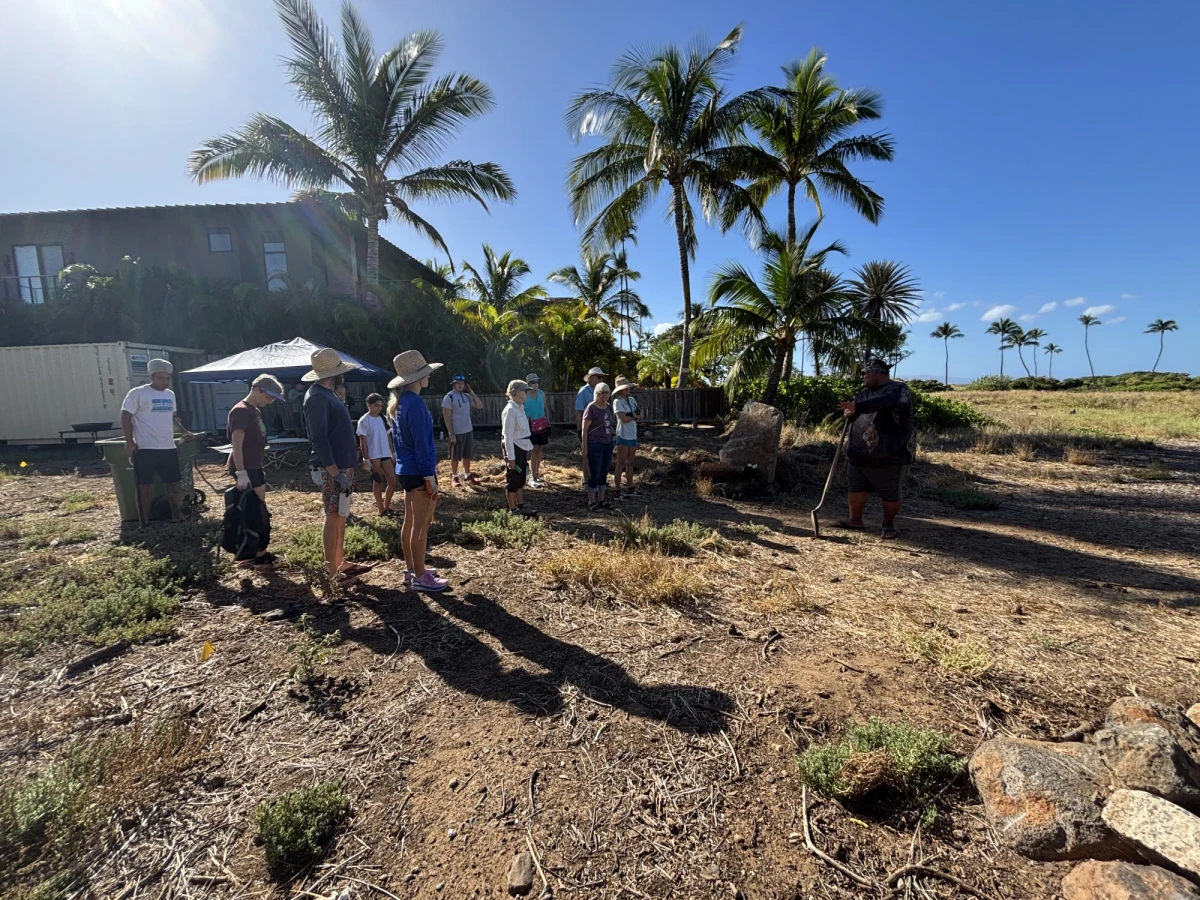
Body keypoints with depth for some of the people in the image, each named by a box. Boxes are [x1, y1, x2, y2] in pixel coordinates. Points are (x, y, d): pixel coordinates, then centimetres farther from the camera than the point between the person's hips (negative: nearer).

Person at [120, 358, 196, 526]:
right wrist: (129, 442, -12)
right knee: (144, 486, 4)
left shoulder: (170, 394, 12)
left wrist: (184, 431, 12)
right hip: (145, 449, -5)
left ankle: (178, 517, 23)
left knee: (173, 484, 12)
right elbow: (125, 417, -7)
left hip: (168, 448, 6)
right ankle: (144, 524, 12)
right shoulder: (138, 393, -7)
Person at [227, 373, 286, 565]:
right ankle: (259, 553, 2)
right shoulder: (241, 411, -15)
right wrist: (241, 473, -26)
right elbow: (236, 444, -21)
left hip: (255, 467, 10)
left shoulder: (255, 410, 14)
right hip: (246, 469, -10)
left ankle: (259, 550, 21)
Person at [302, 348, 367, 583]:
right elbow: (319, 440, -22)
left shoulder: (327, 393, 14)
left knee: (341, 516, 15)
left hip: (343, 465, 10)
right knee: (334, 518, -2)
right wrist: (336, 473, -24)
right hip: (334, 468, -10)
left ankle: (340, 562, 25)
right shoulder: (317, 397, -16)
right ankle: (333, 570, 7)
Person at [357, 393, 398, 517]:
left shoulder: (382, 419, 10)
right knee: (378, 482, 4)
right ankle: (382, 510, 15)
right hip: (373, 456, -5)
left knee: (393, 482, 4)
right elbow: (363, 442, -8)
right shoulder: (364, 421, -7)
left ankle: (387, 506, 21)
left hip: (385, 454, 5)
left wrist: (393, 454, 10)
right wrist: (366, 459, -12)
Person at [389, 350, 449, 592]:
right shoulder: (415, 403, -18)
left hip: (405, 469, 10)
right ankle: (420, 577, 10)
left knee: (410, 522, 16)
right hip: (418, 471, -10)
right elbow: (421, 443, -20)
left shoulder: (399, 403, 12)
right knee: (421, 525, 0)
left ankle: (411, 570, 27)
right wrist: (430, 476, -18)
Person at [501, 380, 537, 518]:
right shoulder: (510, 410, -19)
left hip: (522, 447, 9)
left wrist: (529, 447, 16)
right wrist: (510, 457, -22)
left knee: (521, 479, 16)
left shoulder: (520, 408, 9)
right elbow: (508, 436, -21)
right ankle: (512, 510, 15)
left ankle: (520, 507, 26)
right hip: (514, 448, -9)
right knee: (513, 480, 3)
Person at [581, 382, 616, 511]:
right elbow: (584, 430, -11)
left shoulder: (609, 408, 9)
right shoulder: (591, 408, -11)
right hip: (594, 445, -7)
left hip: (608, 445, 7)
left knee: (604, 473, 12)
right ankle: (592, 502, 11)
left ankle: (601, 500, 24)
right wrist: (585, 448, -14)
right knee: (594, 474, 0)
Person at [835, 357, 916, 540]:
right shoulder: (865, 392, 16)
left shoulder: (898, 390, -9)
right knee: (855, 487, 8)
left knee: (890, 494, 4)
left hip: (889, 454, -7)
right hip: (859, 452, 7)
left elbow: (885, 401, -30)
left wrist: (857, 406, -41)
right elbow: (853, 410, 18)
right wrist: (849, 411, -8)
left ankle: (888, 524, 20)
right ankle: (855, 520, 17)